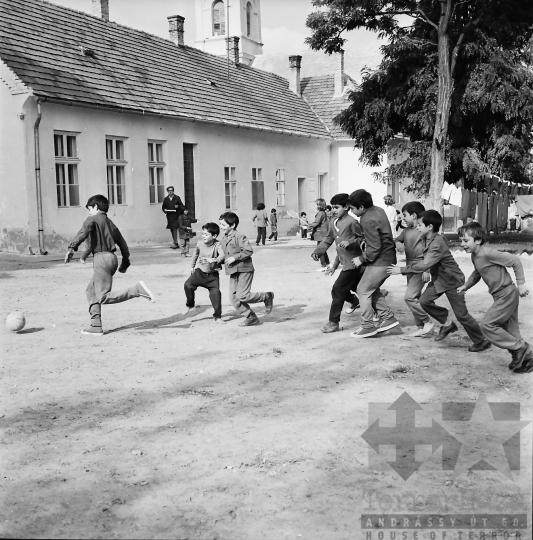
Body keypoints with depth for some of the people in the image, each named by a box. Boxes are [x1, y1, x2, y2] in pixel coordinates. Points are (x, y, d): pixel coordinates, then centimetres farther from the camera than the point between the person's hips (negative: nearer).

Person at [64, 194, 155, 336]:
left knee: (104, 297, -10)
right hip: (112, 257, 9)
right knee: (91, 290, 16)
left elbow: (83, 232, -20)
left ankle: (137, 290, -24)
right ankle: (96, 326, 11)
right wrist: (125, 264, 32)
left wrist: (72, 247, -28)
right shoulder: (110, 223, 22)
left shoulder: (93, 219, 1)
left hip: (101, 257, -9)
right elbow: (123, 244, 23)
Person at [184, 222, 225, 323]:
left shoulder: (217, 245, -17)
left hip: (212, 274, -3)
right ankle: (190, 305, 11)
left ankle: (217, 316, 5)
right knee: (188, 285, -16)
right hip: (200, 271, 3)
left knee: (216, 293, -13)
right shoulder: (200, 244, -5)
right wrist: (192, 266, 25)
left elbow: (222, 255, -35)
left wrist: (215, 260, -55)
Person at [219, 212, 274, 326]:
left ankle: (267, 297, 9)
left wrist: (234, 257, -20)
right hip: (233, 272, 8)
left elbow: (248, 251, -18)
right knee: (233, 298, 3)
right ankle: (251, 317, 14)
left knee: (241, 296, -13)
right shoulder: (223, 239, 11)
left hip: (244, 269, -8)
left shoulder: (239, 236, -13)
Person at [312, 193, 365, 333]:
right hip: (346, 263, 8)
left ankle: (333, 323, -4)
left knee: (337, 290, -9)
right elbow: (329, 239, 15)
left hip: (353, 263, -8)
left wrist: (350, 242, -24)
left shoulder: (351, 222, -15)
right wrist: (318, 251, 2)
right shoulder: (334, 223, 9)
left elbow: (363, 238, -11)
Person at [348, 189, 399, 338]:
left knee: (363, 290, -1)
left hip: (380, 261, -10)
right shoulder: (377, 210, 5)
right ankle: (387, 317, 24)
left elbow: (375, 248, -24)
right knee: (372, 289, 20)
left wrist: (361, 259, -10)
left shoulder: (368, 221, -24)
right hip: (388, 258, 10)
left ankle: (367, 326, 4)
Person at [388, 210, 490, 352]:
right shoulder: (429, 239, -1)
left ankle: (481, 342, 15)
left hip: (453, 281, -8)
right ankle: (447, 323, 12)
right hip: (438, 279, 9)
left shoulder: (437, 244, -29)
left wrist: (402, 270, -31)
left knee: (461, 314, -2)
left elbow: (425, 265, -36)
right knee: (424, 300, -7)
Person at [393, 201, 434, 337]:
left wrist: (426, 270, -21)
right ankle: (421, 327, 18)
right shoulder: (406, 230, 10)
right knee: (415, 298, 11)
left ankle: (427, 322, -3)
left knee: (409, 297, -15)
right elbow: (397, 239, 17)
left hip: (420, 269, -9)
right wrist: (398, 244, -9)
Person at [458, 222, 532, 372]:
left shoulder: (488, 254, -22)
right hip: (501, 296, 9)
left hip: (507, 295, -9)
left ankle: (519, 348, -2)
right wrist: (466, 286, 13)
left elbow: (515, 261, -18)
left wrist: (521, 283, -18)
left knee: (486, 325, -12)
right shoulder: (475, 256, 6)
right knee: (510, 332, 14)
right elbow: (477, 273, 25)